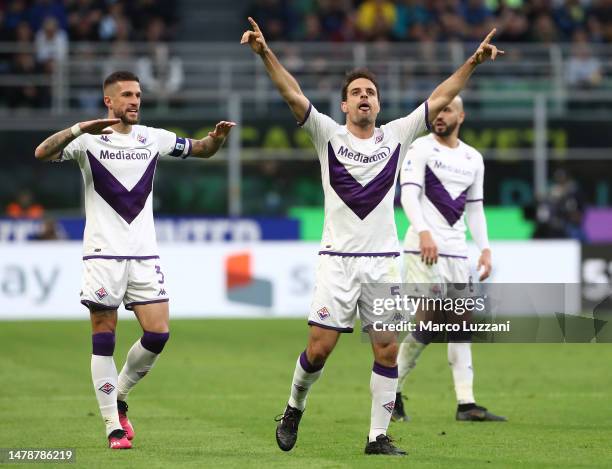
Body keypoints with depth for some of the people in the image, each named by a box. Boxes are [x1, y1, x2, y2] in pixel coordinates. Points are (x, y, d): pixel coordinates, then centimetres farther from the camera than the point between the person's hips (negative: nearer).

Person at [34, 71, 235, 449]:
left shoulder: (153, 139, 9)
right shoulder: (88, 140, -4)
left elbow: (201, 149, 19)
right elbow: (42, 153, -19)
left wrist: (218, 137, -4)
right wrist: (78, 129, -34)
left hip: (145, 254, 4)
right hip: (104, 254, -4)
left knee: (158, 335, -3)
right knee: (104, 339, -2)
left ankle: (119, 399, 20)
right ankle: (114, 427, 4)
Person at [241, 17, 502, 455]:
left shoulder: (396, 136, 8)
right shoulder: (328, 135, 2)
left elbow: (439, 99, 7)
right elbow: (294, 95, -10)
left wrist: (472, 64, -2)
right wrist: (266, 54, -22)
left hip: (384, 259, 2)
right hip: (338, 259, -2)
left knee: (388, 349, -3)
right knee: (320, 348, -5)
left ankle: (378, 436, 4)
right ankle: (294, 410, 21)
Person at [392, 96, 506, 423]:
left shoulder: (473, 159, 17)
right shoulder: (421, 148, -1)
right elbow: (409, 194, -12)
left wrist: (485, 249, 11)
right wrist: (423, 232, -26)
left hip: (457, 251, 6)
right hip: (425, 248, -6)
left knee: (462, 327, 1)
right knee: (428, 323, -13)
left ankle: (466, 403, -1)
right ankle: (391, 393, 1)